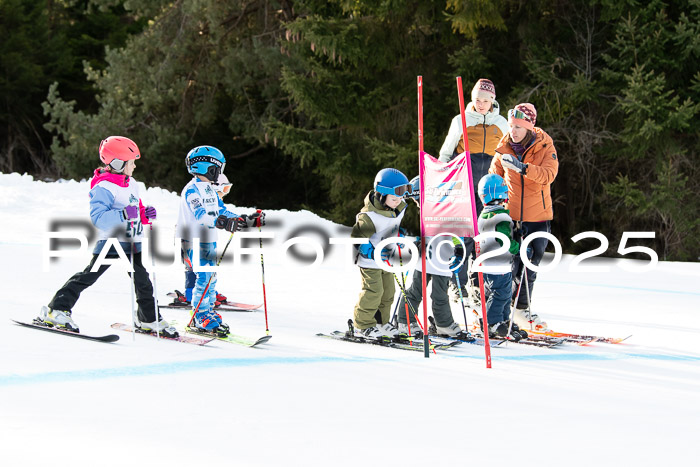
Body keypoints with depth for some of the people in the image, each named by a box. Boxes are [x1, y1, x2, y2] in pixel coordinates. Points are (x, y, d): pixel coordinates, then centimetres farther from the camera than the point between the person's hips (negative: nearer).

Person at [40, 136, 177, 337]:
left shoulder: (131, 183, 13)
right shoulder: (104, 187, -16)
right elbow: (98, 217, -26)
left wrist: (145, 214, 3)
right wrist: (124, 215, -34)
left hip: (131, 242, 8)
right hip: (110, 240, -8)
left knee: (143, 280, 10)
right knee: (88, 276, -9)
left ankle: (149, 319, 25)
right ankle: (57, 310, -4)